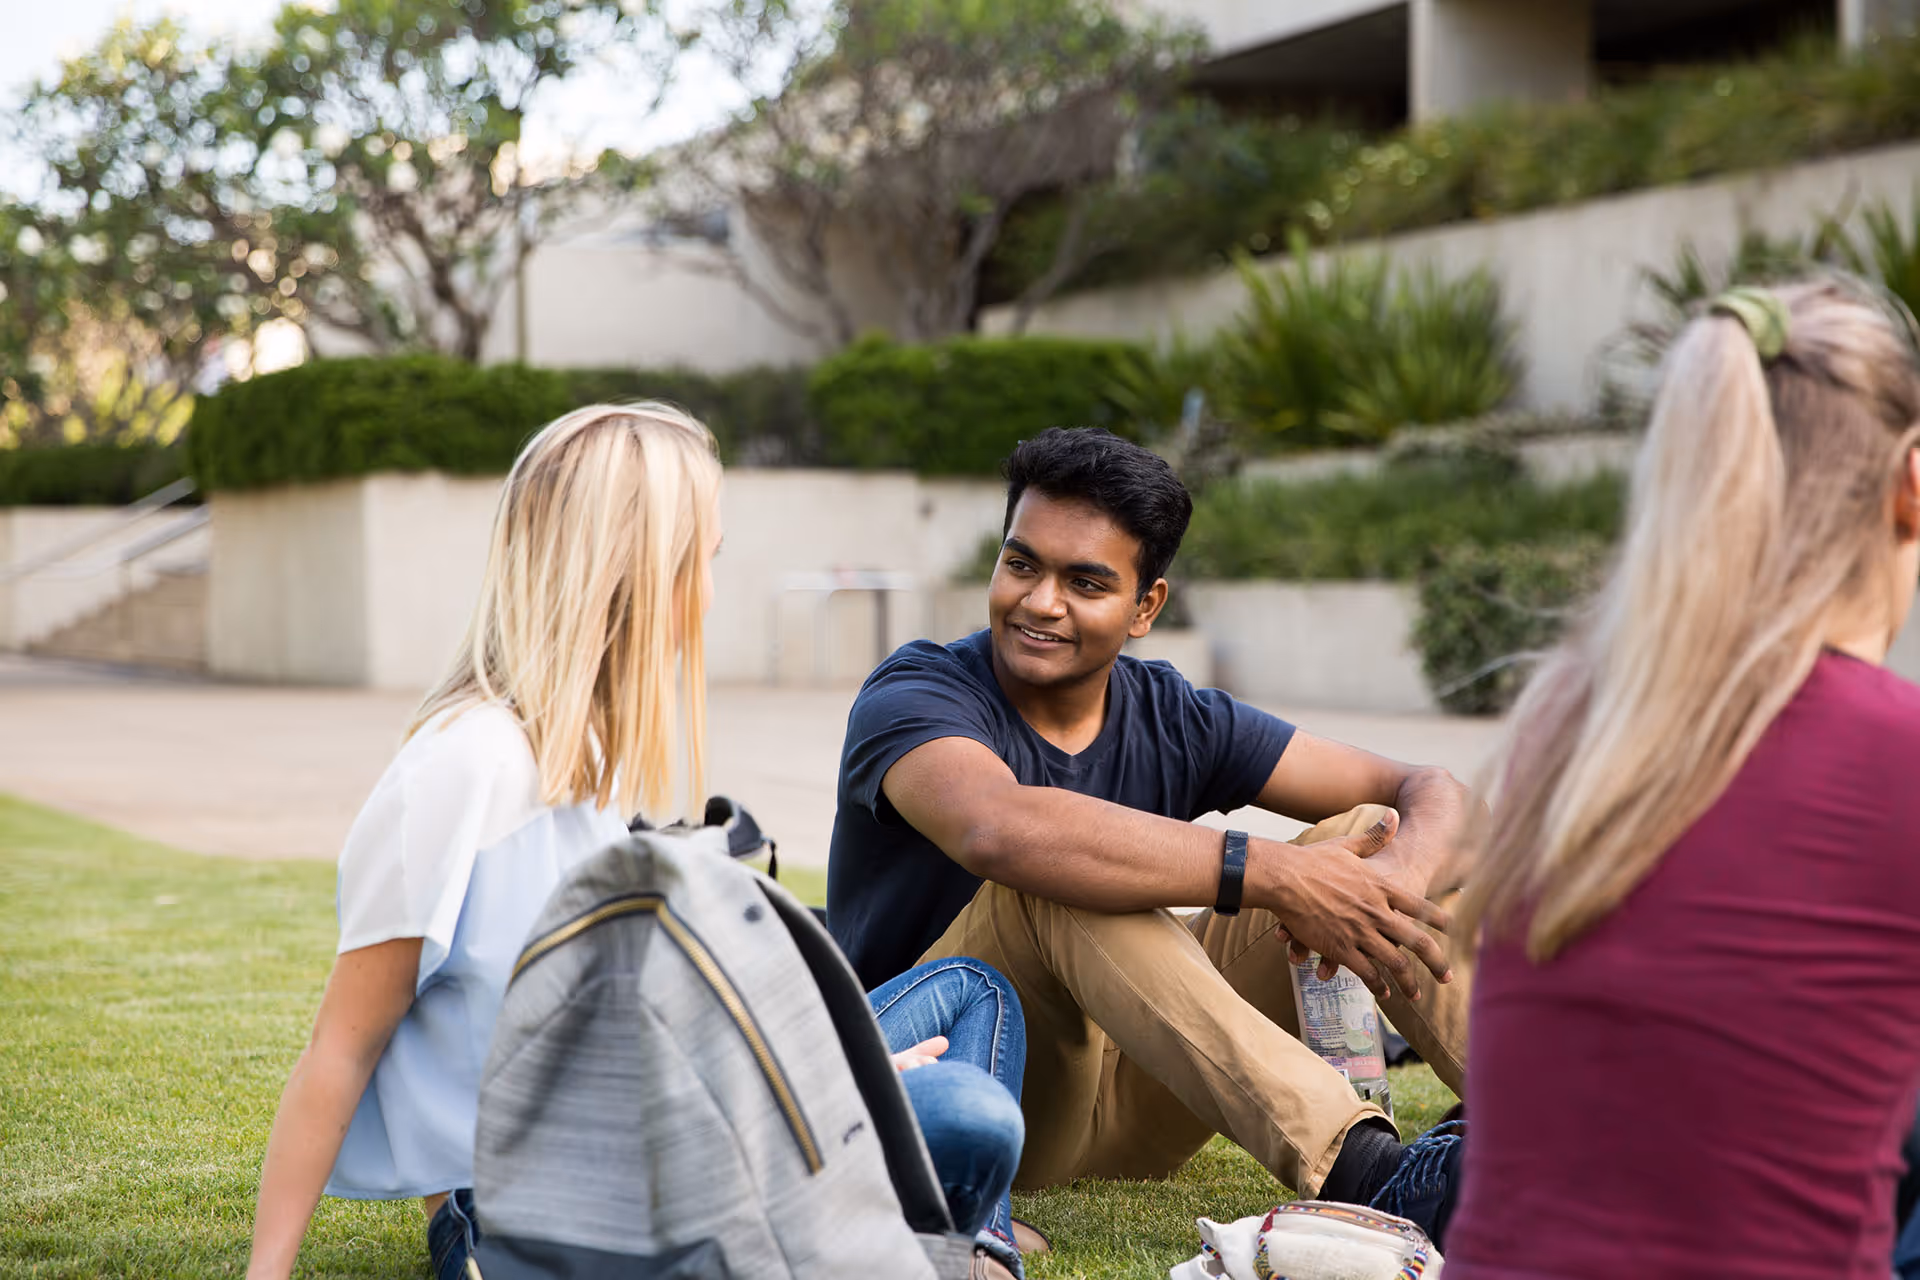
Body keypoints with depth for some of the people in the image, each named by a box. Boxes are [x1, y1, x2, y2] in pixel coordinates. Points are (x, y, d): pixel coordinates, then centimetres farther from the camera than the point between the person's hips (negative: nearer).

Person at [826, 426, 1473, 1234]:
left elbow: (1430, 793, 0)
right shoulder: (912, 697, -13)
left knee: (1369, 832, -5)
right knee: (1065, 875, -35)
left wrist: (1398, 882, -25)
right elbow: (1001, 830, -38)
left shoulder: (1171, 721, 3)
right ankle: (1354, 1168, -45)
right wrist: (1269, 873, -38)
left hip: (1119, 1109, 6)